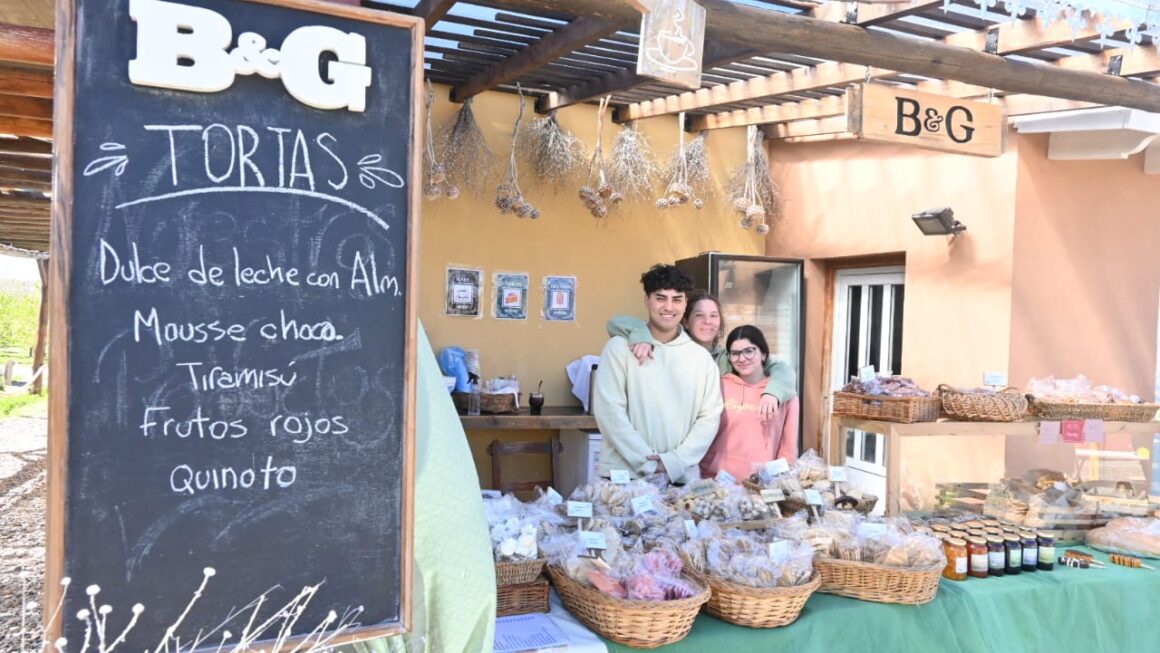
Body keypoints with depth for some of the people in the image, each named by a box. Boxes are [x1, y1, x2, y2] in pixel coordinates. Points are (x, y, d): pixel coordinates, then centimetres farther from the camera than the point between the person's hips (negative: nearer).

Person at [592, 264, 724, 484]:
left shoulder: (702, 357, 7)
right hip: (624, 474, -2)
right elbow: (608, 410, -7)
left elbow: (709, 417, 3)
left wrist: (675, 460, -10)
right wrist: (647, 462, -13)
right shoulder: (620, 348, 0)